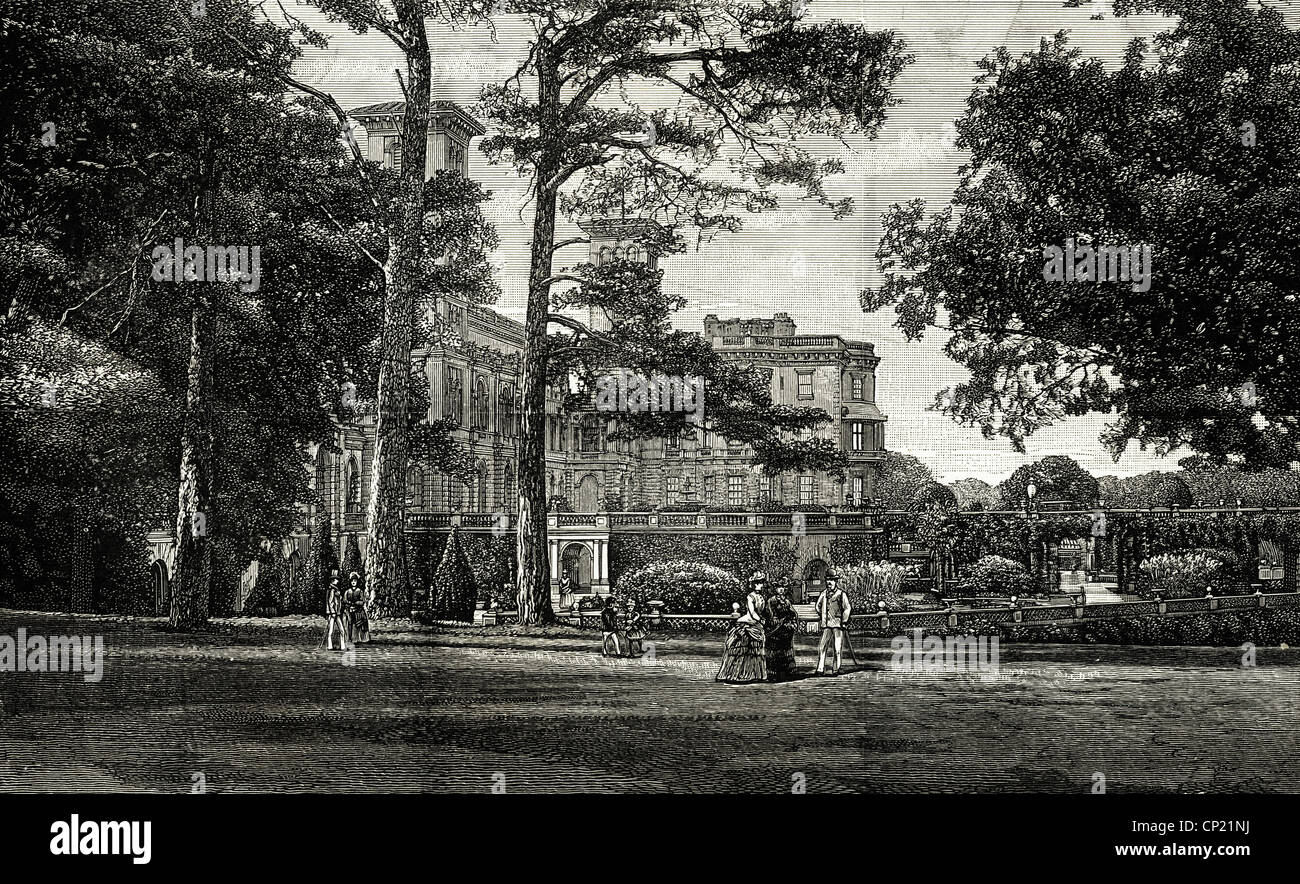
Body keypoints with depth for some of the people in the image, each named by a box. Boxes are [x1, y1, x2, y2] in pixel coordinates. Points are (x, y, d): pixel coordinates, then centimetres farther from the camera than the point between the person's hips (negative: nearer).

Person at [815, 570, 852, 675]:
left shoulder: (841, 594, -5)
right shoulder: (824, 593, 10)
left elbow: (847, 609, -6)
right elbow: (818, 606, 27)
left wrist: (844, 622, -6)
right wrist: (820, 616, 25)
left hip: (838, 624, -4)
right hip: (826, 625, 4)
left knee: (838, 648, 1)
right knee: (822, 647, -3)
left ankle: (836, 669, 9)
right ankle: (820, 669, -2)